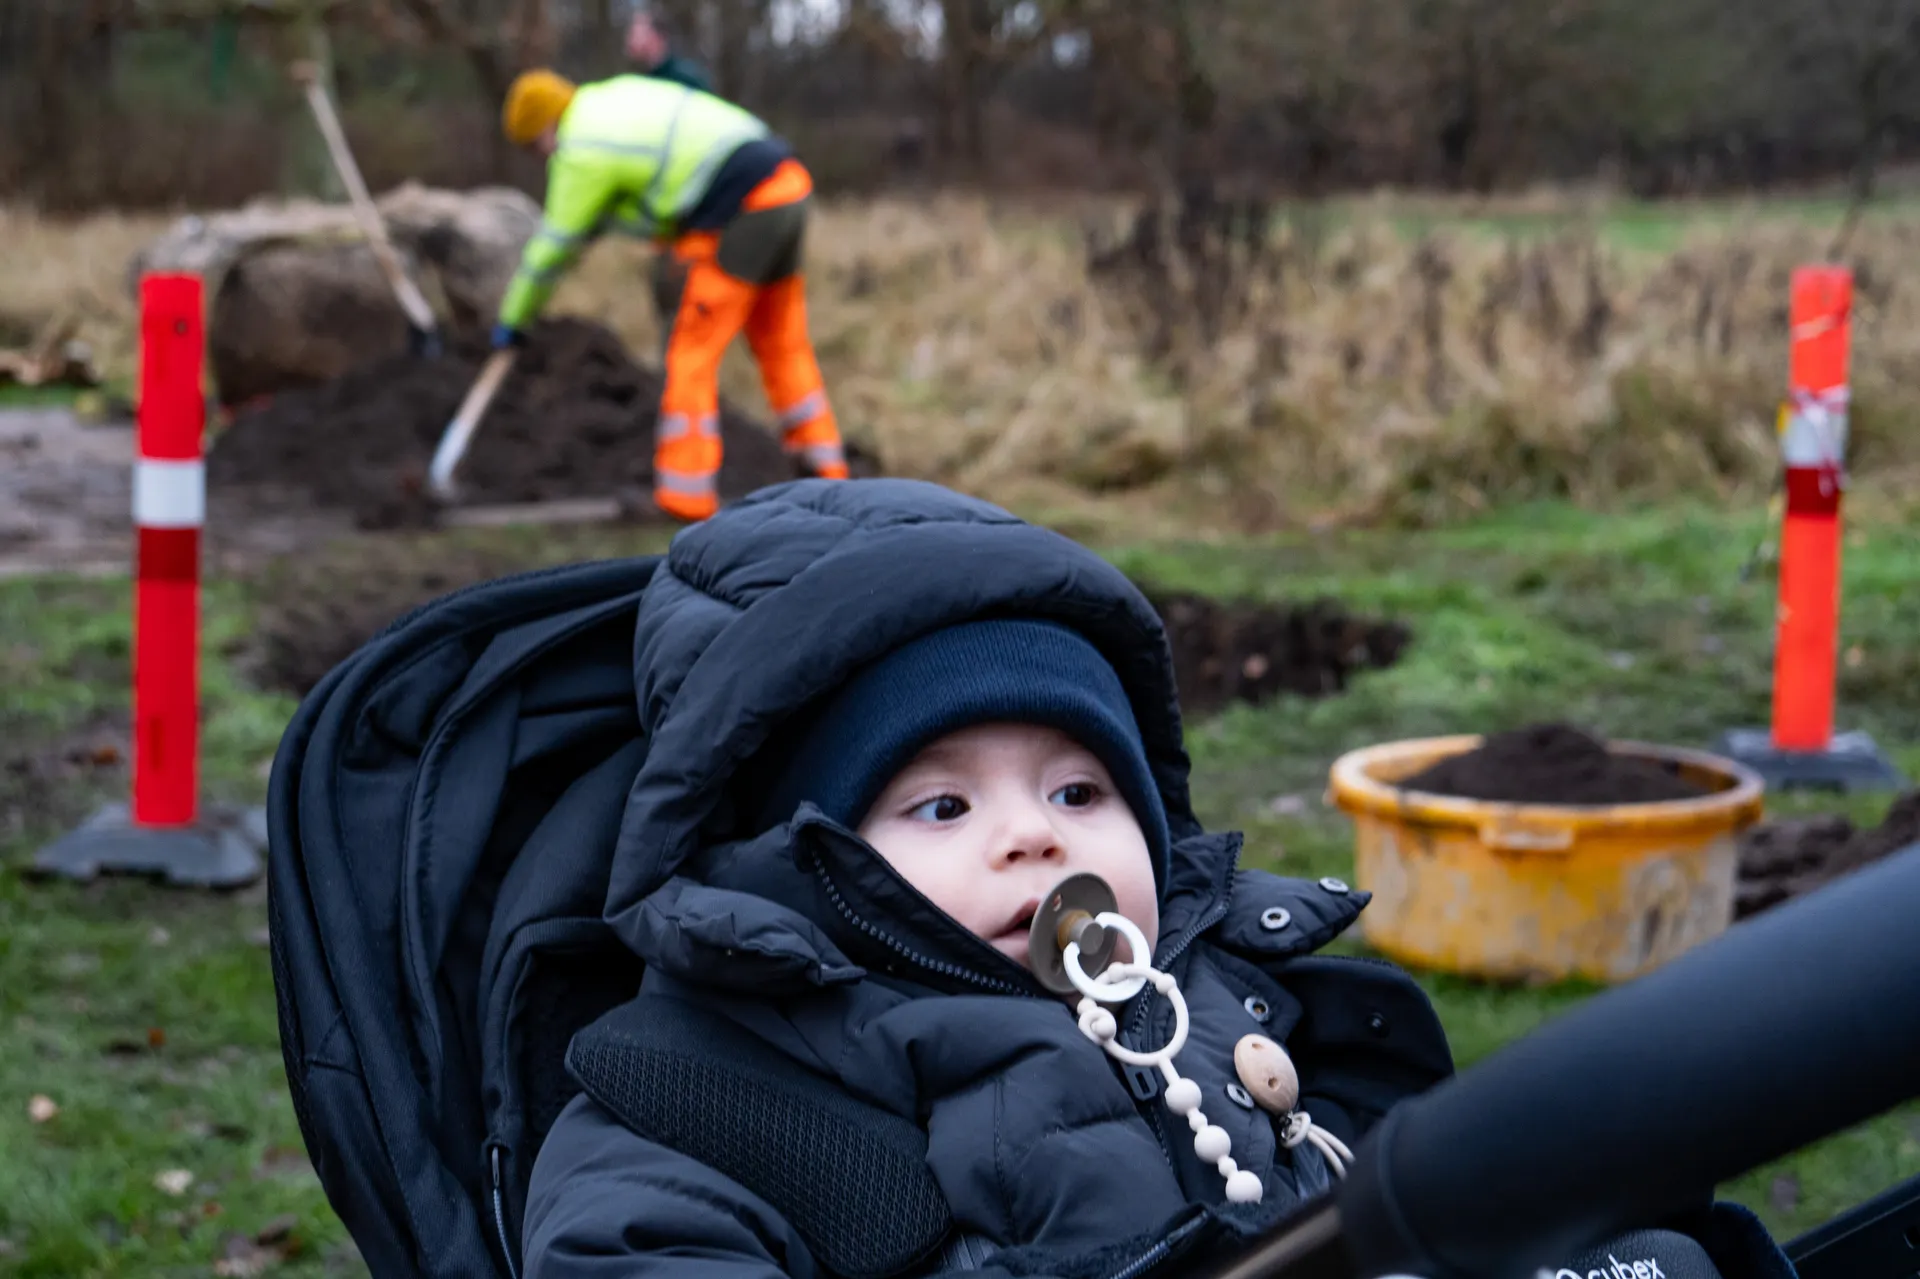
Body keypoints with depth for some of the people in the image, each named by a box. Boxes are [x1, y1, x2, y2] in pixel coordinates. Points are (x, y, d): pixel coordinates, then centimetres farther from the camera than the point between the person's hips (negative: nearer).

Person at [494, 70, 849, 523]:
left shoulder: (581, 151, -5)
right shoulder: (619, 96, 21)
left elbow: (555, 244, 4)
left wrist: (513, 318, 16)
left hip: (744, 208, -9)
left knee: (693, 353, -3)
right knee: (782, 345, 19)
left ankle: (686, 493, -5)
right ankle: (825, 469, 25)